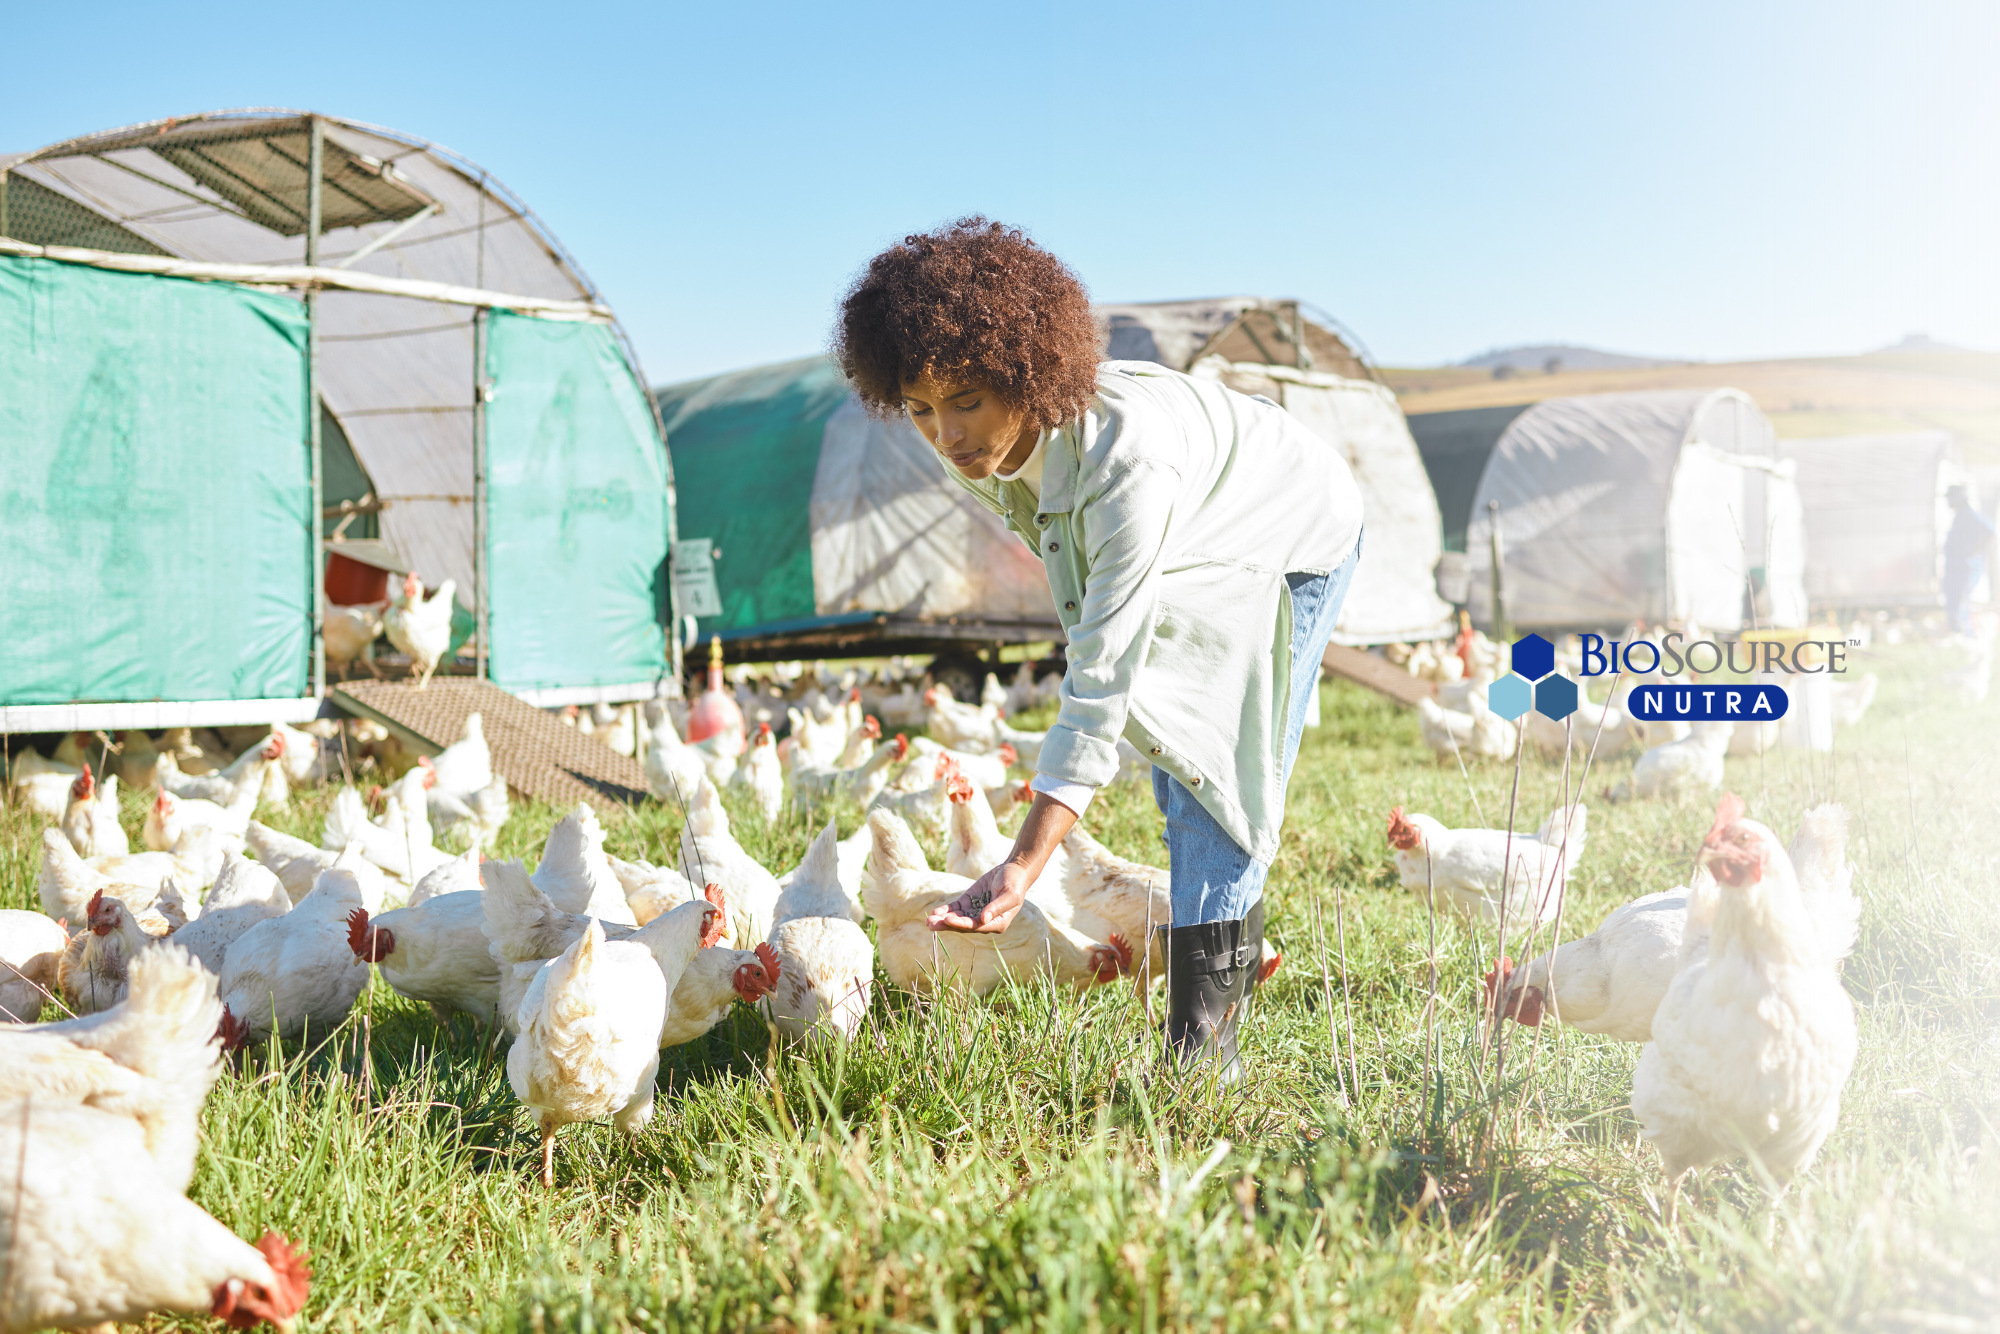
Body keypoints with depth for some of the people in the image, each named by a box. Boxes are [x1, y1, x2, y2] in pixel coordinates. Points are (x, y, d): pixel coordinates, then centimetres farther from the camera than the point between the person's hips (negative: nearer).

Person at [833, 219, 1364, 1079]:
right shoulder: (977, 453, -24)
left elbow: (1103, 678, -48)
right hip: (1188, 557, 8)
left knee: (1221, 784, -16)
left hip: (1290, 543, -7)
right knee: (1176, 762, 12)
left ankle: (1198, 1050, -14)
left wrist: (1025, 865, -52)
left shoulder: (1126, 449, -46)